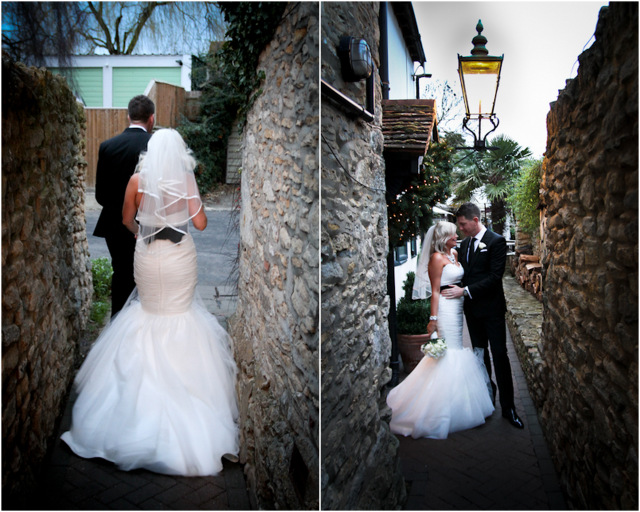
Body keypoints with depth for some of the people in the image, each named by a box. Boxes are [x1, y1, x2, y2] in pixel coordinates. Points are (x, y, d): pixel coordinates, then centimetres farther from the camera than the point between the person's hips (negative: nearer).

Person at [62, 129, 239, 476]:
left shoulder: (138, 179, -7)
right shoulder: (187, 179, -10)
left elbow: (127, 220, 4)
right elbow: (201, 223, -11)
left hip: (147, 256, 1)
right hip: (181, 256, -1)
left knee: (150, 310, 23)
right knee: (181, 311, 18)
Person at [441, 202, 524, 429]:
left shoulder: (496, 241, -12)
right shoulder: (464, 243, 9)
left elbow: (495, 276, -19)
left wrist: (465, 291, -22)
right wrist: (458, 290, -1)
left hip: (491, 308, -6)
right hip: (472, 308, 6)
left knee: (499, 355, -2)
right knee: (479, 353, 16)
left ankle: (508, 407, 7)